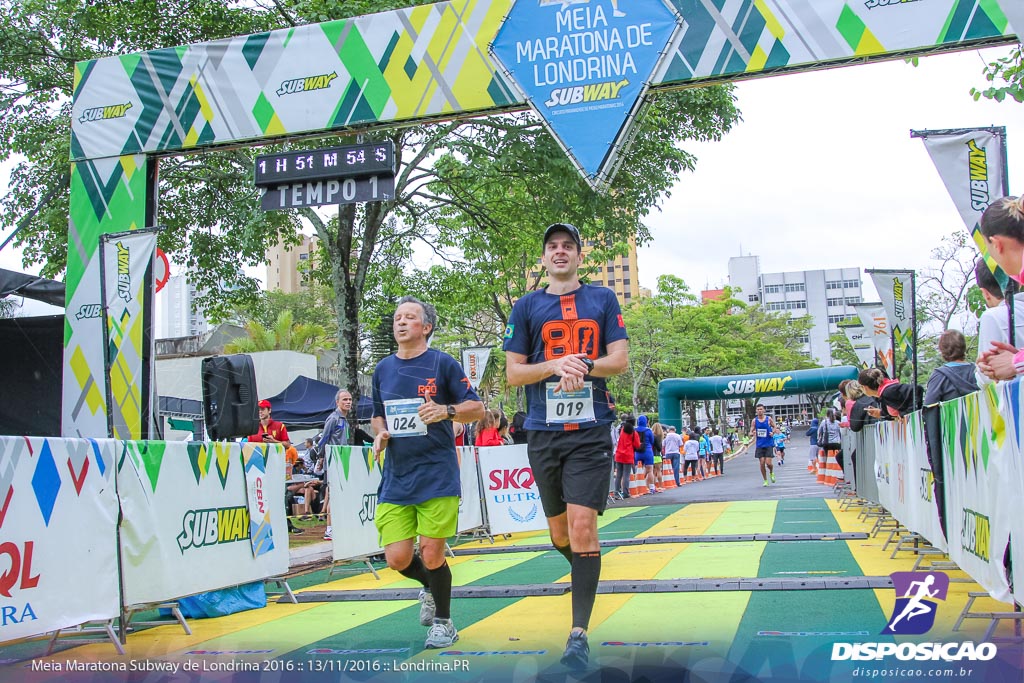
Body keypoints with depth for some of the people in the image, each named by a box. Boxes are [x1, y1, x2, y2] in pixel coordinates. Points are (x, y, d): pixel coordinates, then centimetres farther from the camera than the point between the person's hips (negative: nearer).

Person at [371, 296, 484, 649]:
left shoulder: (443, 363, -2)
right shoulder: (382, 369, 12)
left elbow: (477, 408, -2)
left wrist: (446, 411, -20)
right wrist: (380, 434, 1)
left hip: (437, 475, -4)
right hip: (395, 478, 4)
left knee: (431, 554, -3)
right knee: (397, 558, -1)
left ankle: (444, 623, 22)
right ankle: (429, 588, 33)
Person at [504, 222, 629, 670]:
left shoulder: (603, 300, 8)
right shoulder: (526, 307, 8)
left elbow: (620, 360, 3)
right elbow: (513, 373, 5)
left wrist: (582, 366, -15)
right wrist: (556, 365, -12)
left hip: (590, 431, -2)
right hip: (543, 432, 2)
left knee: (582, 527, -13)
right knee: (559, 534, 12)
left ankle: (579, 633, -7)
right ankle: (585, 571, 45)